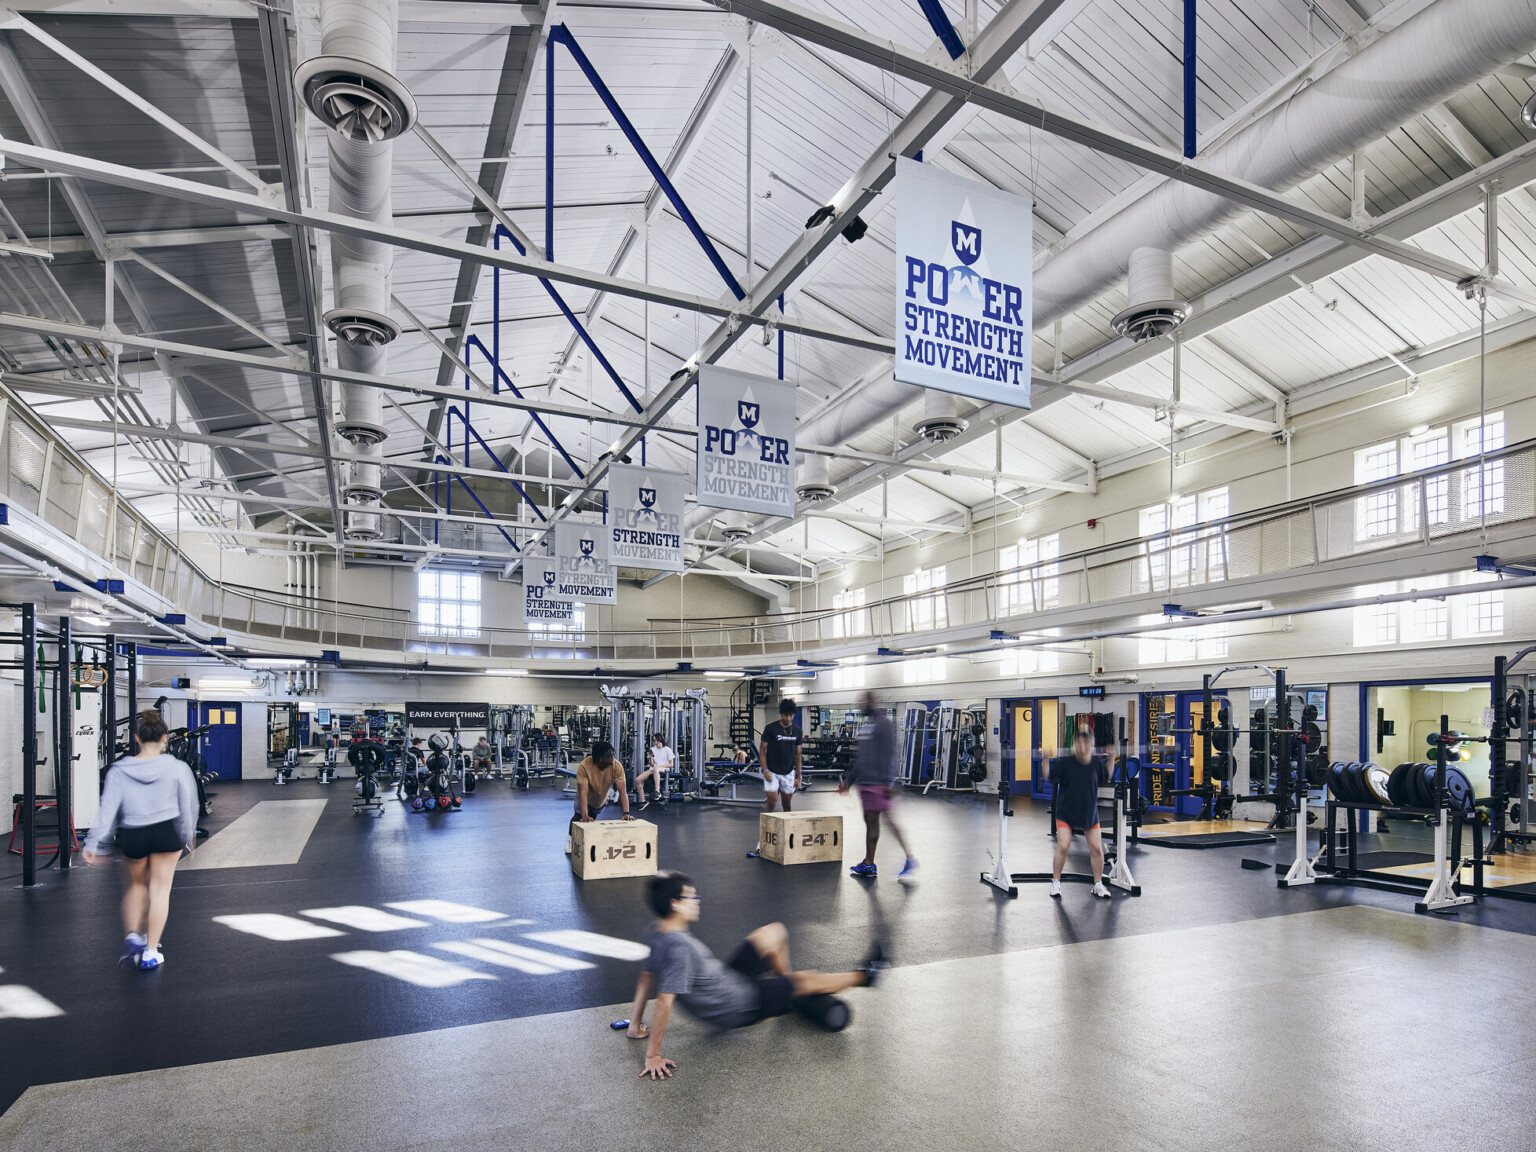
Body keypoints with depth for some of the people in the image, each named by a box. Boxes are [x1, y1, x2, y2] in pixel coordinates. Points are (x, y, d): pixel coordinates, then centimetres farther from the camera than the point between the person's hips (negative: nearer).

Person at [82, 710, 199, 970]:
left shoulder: (118, 771, -5)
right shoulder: (177, 768, -8)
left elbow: (107, 810, -6)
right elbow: (188, 806, 0)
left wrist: (95, 844, 1)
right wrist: (188, 837, 15)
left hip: (132, 836, 2)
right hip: (166, 832, -2)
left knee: (137, 884, 27)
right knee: (159, 890, 9)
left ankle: (132, 936, 13)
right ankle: (151, 952, 14)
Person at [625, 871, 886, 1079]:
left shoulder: (657, 933, -8)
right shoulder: (680, 947, -36)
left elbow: (646, 978, 0)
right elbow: (665, 1001, -36)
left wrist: (635, 1025, 9)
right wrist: (653, 1056, -31)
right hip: (737, 1009, -8)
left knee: (774, 933, 12)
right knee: (808, 981, 7)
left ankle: (785, 989, 37)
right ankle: (863, 976, 31)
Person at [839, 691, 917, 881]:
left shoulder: (884, 723, -8)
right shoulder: (866, 725, 20)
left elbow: (889, 755, -16)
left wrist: (888, 782, -21)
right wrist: (848, 781, 25)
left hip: (879, 783, -9)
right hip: (865, 782, 9)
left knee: (891, 819, -10)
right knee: (870, 821, 10)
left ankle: (911, 860, -3)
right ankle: (868, 865, 15)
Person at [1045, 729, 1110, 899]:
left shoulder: (1097, 762, -6)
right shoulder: (1065, 762, -16)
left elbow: (1106, 778, 11)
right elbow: (1049, 777, -11)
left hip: (1090, 813, 3)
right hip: (1066, 813, -3)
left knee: (1096, 848, 2)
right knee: (1063, 846, -12)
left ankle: (1098, 884, 21)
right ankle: (1055, 882, 7)